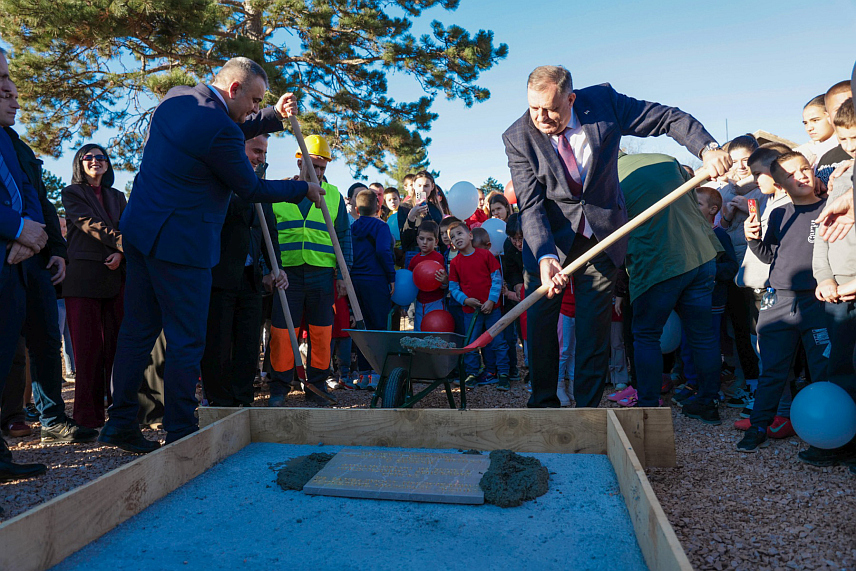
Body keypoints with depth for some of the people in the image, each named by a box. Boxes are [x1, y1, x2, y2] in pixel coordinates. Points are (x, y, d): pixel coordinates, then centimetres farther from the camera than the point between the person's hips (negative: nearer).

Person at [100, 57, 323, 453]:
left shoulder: (176, 97, 11)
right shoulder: (220, 129, -18)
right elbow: (251, 189, -7)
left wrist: (274, 116, 19)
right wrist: (303, 190, 5)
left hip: (139, 231, 10)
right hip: (179, 242, -10)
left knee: (137, 331, 14)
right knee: (186, 342, 0)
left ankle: (121, 422, 22)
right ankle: (180, 432, 9)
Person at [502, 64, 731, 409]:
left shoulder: (603, 101, -11)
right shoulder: (517, 138, -14)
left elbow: (671, 119, -5)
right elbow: (530, 204, -19)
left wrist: (707, 148, -22)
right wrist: (545, 256, -33)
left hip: (601, 235, 1)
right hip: (549, 237, 0)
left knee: (595, 325, 2)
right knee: (540, 322, 1)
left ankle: (588, 406, 15)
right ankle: (543, 403, 20)